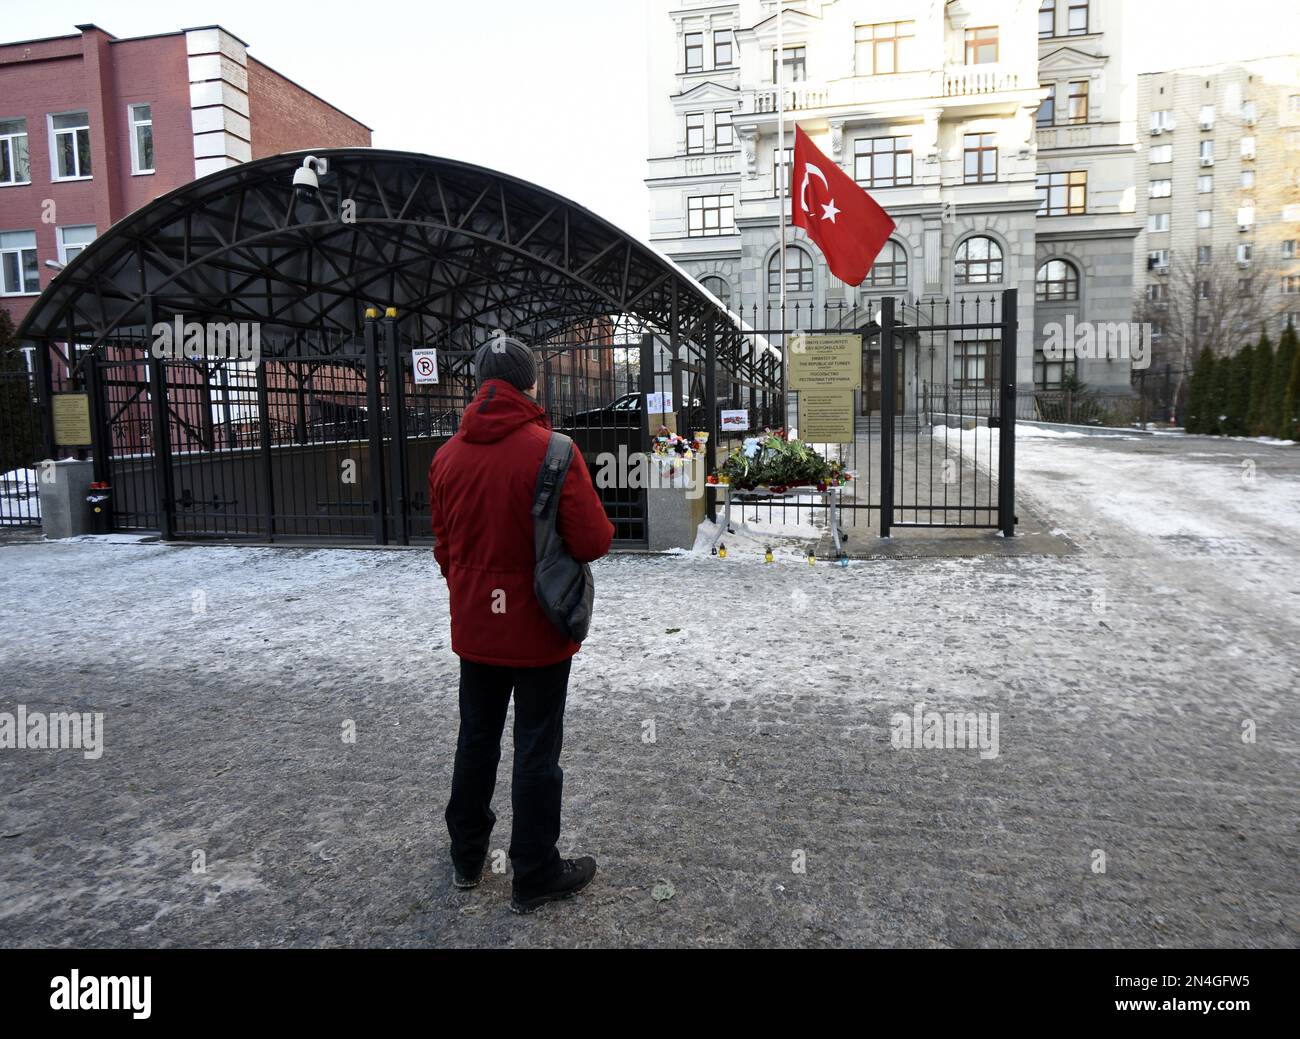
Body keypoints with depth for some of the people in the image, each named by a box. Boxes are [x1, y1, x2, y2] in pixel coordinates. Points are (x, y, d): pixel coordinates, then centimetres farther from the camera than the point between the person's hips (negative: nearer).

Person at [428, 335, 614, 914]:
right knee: (537, 750, 7)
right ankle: (534, 876, 20)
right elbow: (593, 542, -19)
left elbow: (443, 546, 10)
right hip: (539, 628, -5)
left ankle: (467, 856, 36)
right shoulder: (551, 450, -17)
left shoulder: (447, 456, 0)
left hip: (474, 628, 5)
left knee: (476, 738, 19)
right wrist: (602, 529, 4)